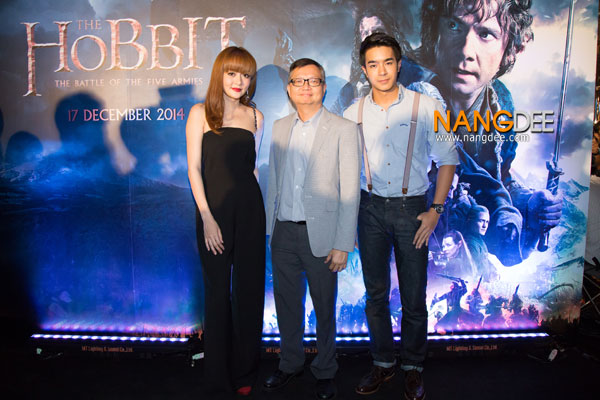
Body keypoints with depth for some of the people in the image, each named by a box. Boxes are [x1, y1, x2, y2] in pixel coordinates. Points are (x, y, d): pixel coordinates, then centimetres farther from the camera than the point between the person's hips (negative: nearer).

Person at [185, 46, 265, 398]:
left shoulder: (255, 116, 9)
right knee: (217, 290, 5)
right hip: (213, 208, -3)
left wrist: (253, 206, 9)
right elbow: (194, 168, -4)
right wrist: (207, 217, -11)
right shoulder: (201, 113, 0)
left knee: (249, 287, 7)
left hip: (250, 209, 3)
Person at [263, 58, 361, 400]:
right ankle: (290, 364, 36)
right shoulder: (280, 128, 10)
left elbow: (350, 191, -9)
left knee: (325, 308, 10)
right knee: (287, 303, 15)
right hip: (283, 231, 4)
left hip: (319, 234, -4)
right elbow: (273, 181, 14)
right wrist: (269, 226, 9)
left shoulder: (344, 130, -5)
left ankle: (325, 372, 31)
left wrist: (342, 245, -12)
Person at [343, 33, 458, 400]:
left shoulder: (426, 107, -4)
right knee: (376, 293, 11)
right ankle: (383, 363, 28)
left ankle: (413, 368, 25)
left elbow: (447, 160, 0)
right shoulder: (354, 114, 3)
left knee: (414, 297, 5)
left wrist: (436, 210, -6)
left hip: (411, 208, -2)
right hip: (371, 208, 2)